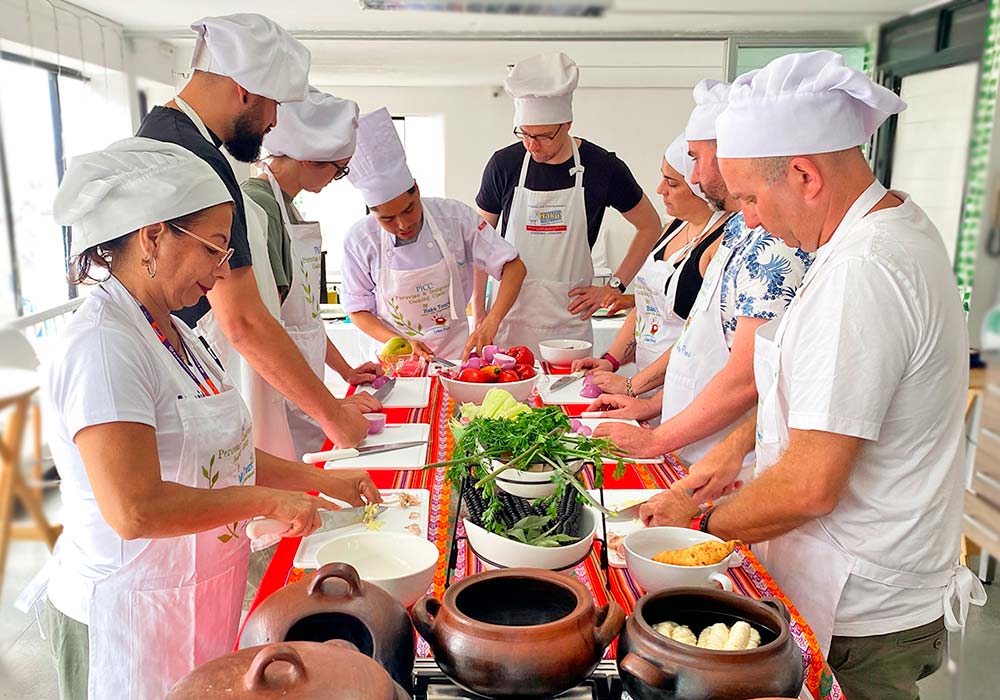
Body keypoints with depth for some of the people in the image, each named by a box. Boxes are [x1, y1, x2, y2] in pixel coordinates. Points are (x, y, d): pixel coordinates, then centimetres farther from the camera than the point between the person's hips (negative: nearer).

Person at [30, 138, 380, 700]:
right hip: (130, 610, -8)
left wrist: (321, 480, 6)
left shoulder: (172, 332, 5)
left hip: (199, 591, 8)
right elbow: (135, 510, -31)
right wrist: (267, 499, -21)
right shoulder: (103, 345, -24)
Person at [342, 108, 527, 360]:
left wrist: (491, 322, -20)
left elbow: (514, 267, -5)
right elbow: (358, 311, 3)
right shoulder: (359, 240, -7)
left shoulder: (455, 217, -9)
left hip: (455, 351, -1)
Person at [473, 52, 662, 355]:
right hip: (508, 320, 1)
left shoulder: (602, 167, -4)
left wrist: (615, 287, 2)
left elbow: (650, 227, 9)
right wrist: (478, 312, 2)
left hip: (569, 322, 0)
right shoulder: (504, 164, -2)